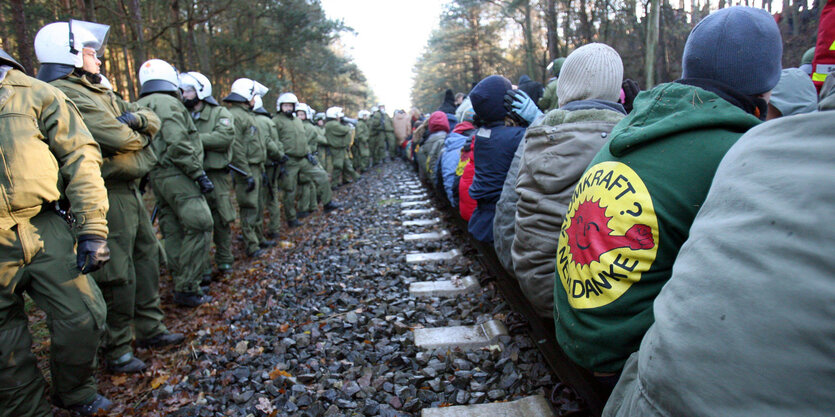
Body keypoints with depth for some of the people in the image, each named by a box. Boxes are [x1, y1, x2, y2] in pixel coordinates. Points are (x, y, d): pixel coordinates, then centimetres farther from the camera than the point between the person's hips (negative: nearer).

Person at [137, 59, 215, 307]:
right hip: (175, 175, -10)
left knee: (173, 231, 13)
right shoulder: (168, 103, -8)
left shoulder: (137, 108, 20)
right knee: (199, 226, -11)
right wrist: (199, 173, -16)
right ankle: (187, 288, -10)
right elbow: (177, 145, -19)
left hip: (156, 176, 10)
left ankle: (181, 284, 20)